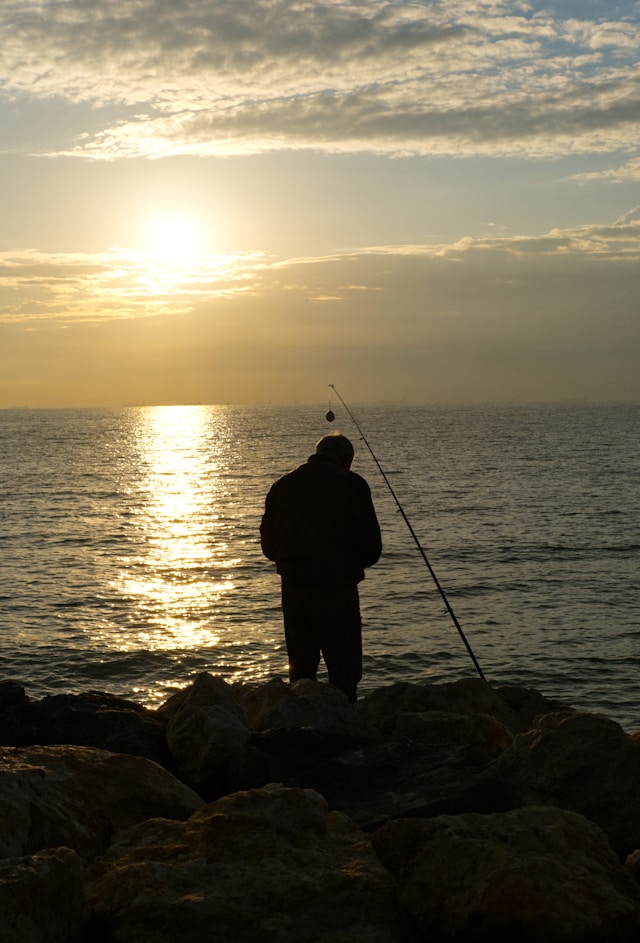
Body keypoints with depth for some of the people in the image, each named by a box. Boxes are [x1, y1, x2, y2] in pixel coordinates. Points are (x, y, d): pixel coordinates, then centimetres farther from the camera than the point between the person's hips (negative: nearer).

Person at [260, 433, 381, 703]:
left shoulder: (282, 485, 10)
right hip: (336, 588, -5)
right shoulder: (351, 484, -4)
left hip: (292, 587, 5)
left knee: (300, 668, 15)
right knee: (344, 670, 0)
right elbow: (371, 547, -5)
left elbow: (268, 545, 12)